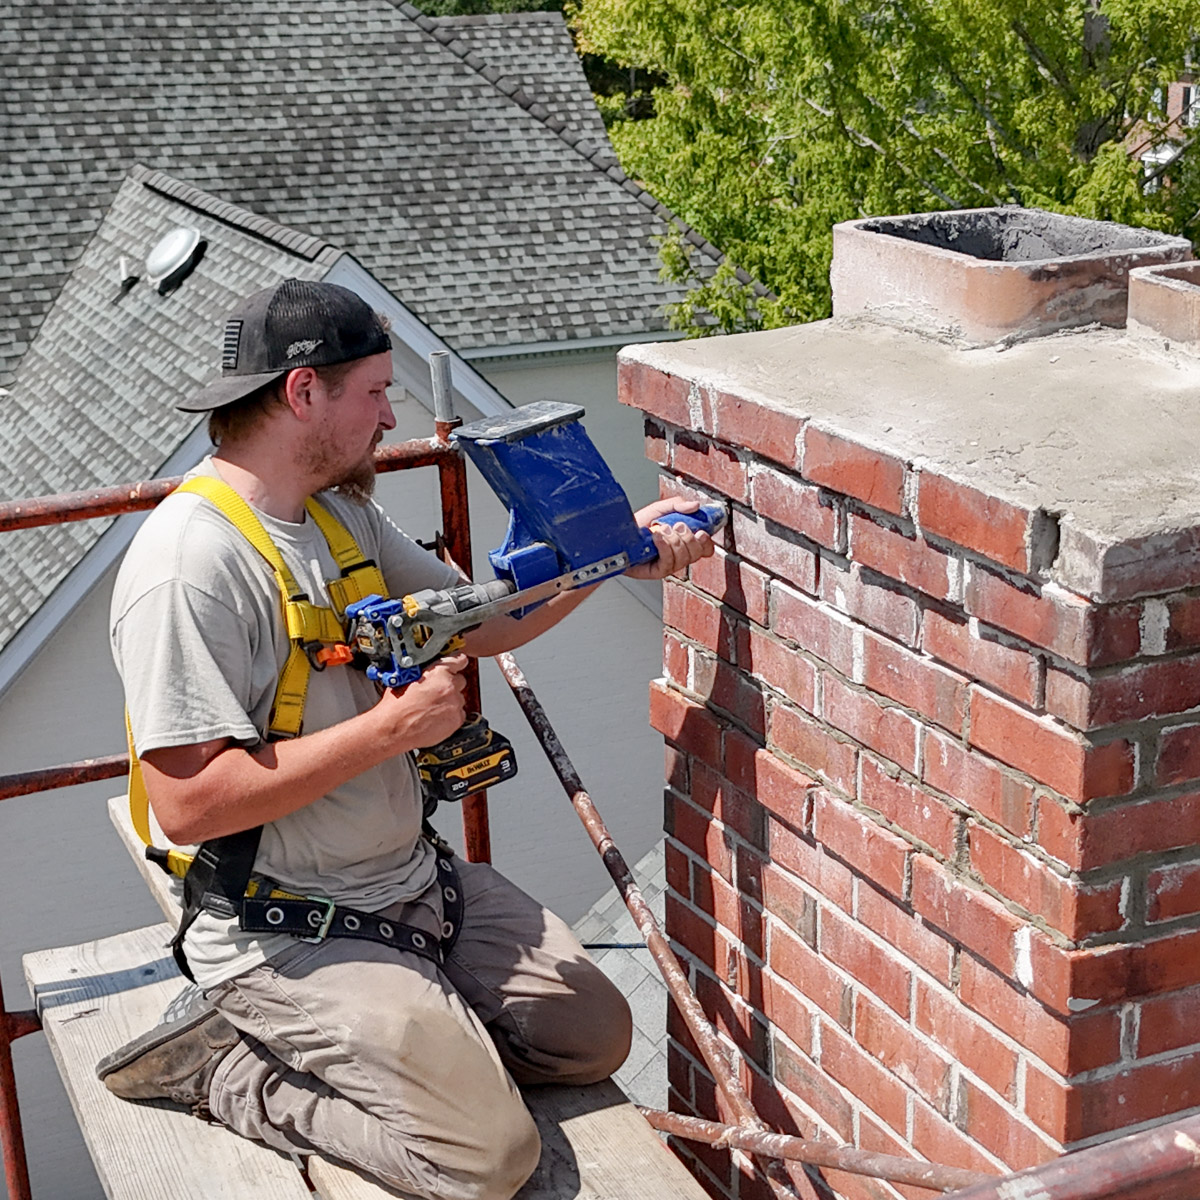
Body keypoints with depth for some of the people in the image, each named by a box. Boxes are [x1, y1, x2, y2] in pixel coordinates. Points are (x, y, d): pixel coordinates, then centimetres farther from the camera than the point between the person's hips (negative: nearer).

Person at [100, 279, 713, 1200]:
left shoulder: (342, 512, 7)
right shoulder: (191, 563, -23)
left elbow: (476, 619, 15)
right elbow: (189, 804, -28)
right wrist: (390, 729, -25)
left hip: (415, 881, 9)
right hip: (288, 937, -9)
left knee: (595, 1037, 10)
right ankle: (222, 1066, 2)